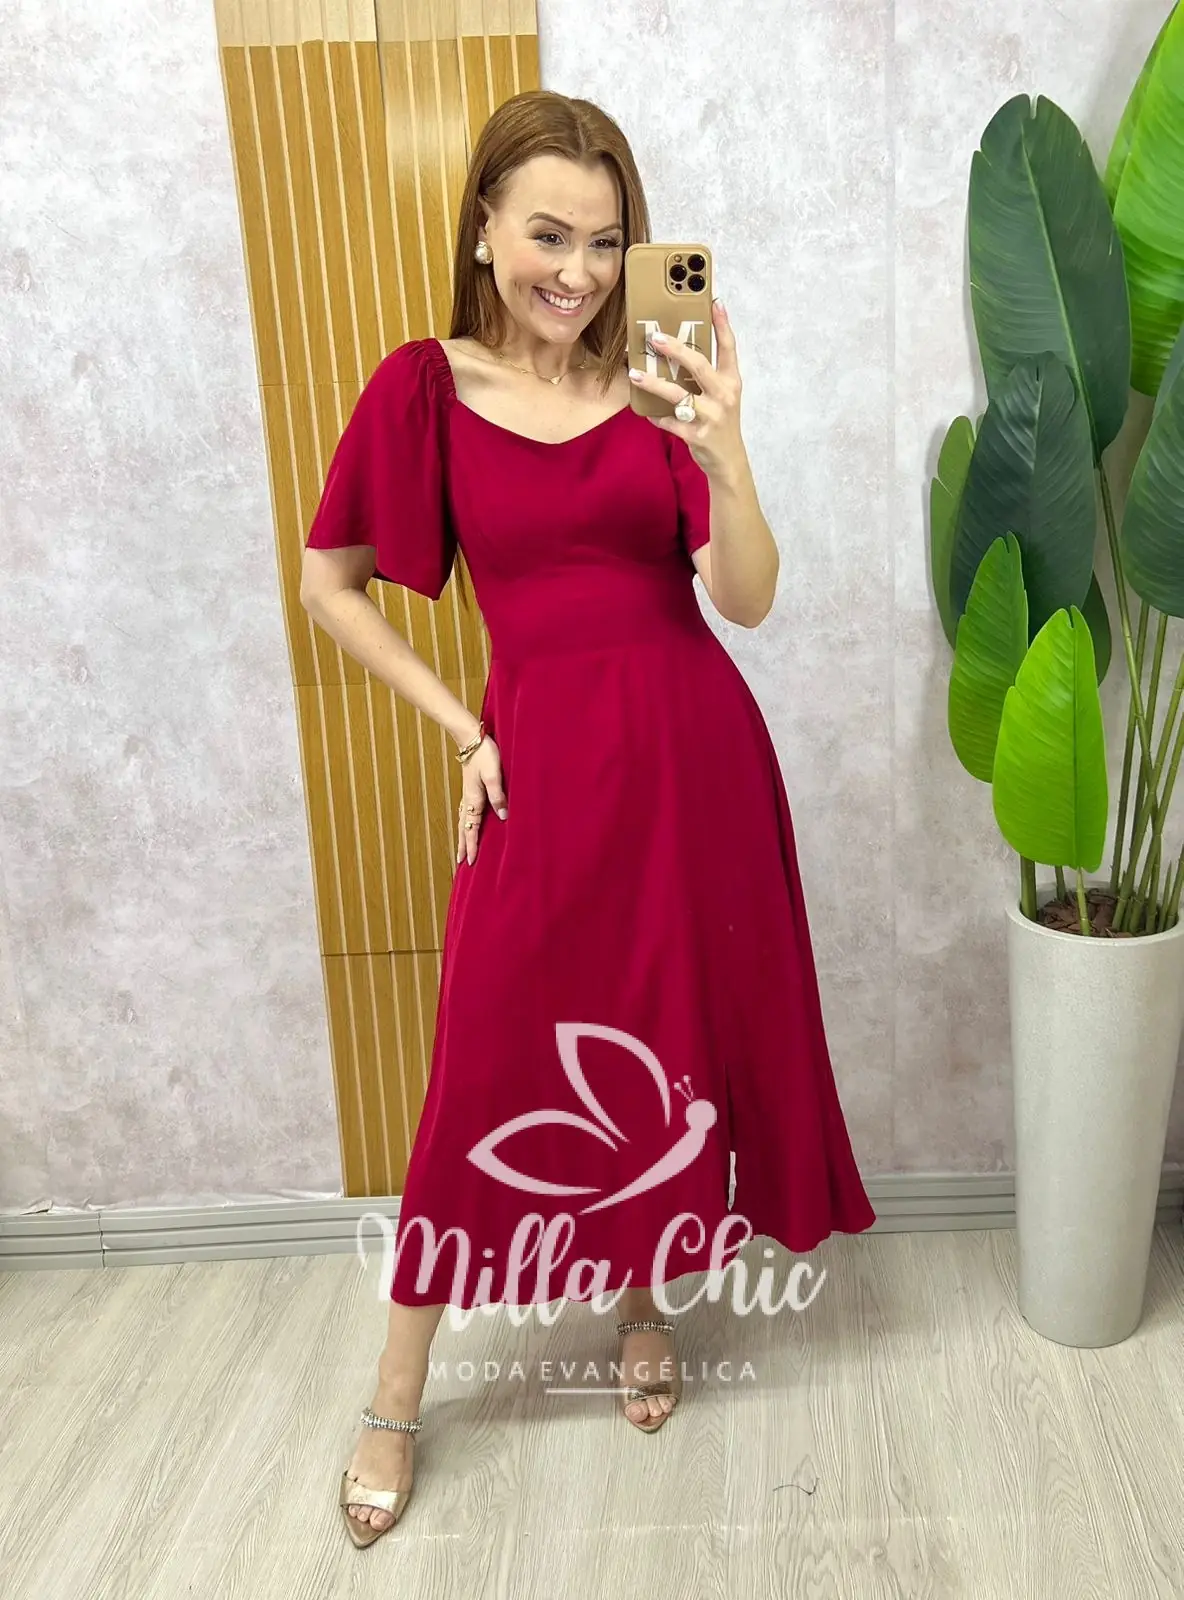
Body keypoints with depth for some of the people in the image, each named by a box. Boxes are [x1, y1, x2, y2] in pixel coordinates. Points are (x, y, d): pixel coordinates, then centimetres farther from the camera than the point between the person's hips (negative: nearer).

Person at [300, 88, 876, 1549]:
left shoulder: (659, 382, 3)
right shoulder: (424, 388, -1)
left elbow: (748, 601, -5)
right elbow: (329, 585, 6)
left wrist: (725, 458, -23)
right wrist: (462, 726, 0)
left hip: (694, 754, 2)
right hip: (543, 762, -2)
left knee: (675, 1042, 13)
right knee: (490, 1075, 4)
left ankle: (640, 1301, 40)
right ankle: (395, 1400, 25)